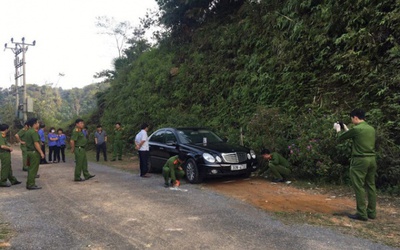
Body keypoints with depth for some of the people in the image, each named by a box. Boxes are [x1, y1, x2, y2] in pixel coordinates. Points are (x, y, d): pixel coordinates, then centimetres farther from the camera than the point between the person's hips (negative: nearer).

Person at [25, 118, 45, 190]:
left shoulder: (28, 132, 14)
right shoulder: (34, 132, -16)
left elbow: (27, 142, 21)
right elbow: (36, 143, -21)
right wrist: (41, 152, -19)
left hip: (29, 151, 10)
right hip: (34, 152, -10)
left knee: (31, 169, 15)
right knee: (33, 169, -4)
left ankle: (29, 184, 20)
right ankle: (31, 185, -1)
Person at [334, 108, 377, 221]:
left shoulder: (356, 129, -13)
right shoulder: (371, 129, 10)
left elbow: (341, 137, 1)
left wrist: (338, 129, 21)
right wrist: (346, 129, 31)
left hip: (360, 160, -8)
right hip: (372, 159, 8)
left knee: (359, 187, -2)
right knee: (371, 185, 13)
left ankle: (362, 214, 0)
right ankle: (372, 212, 20)